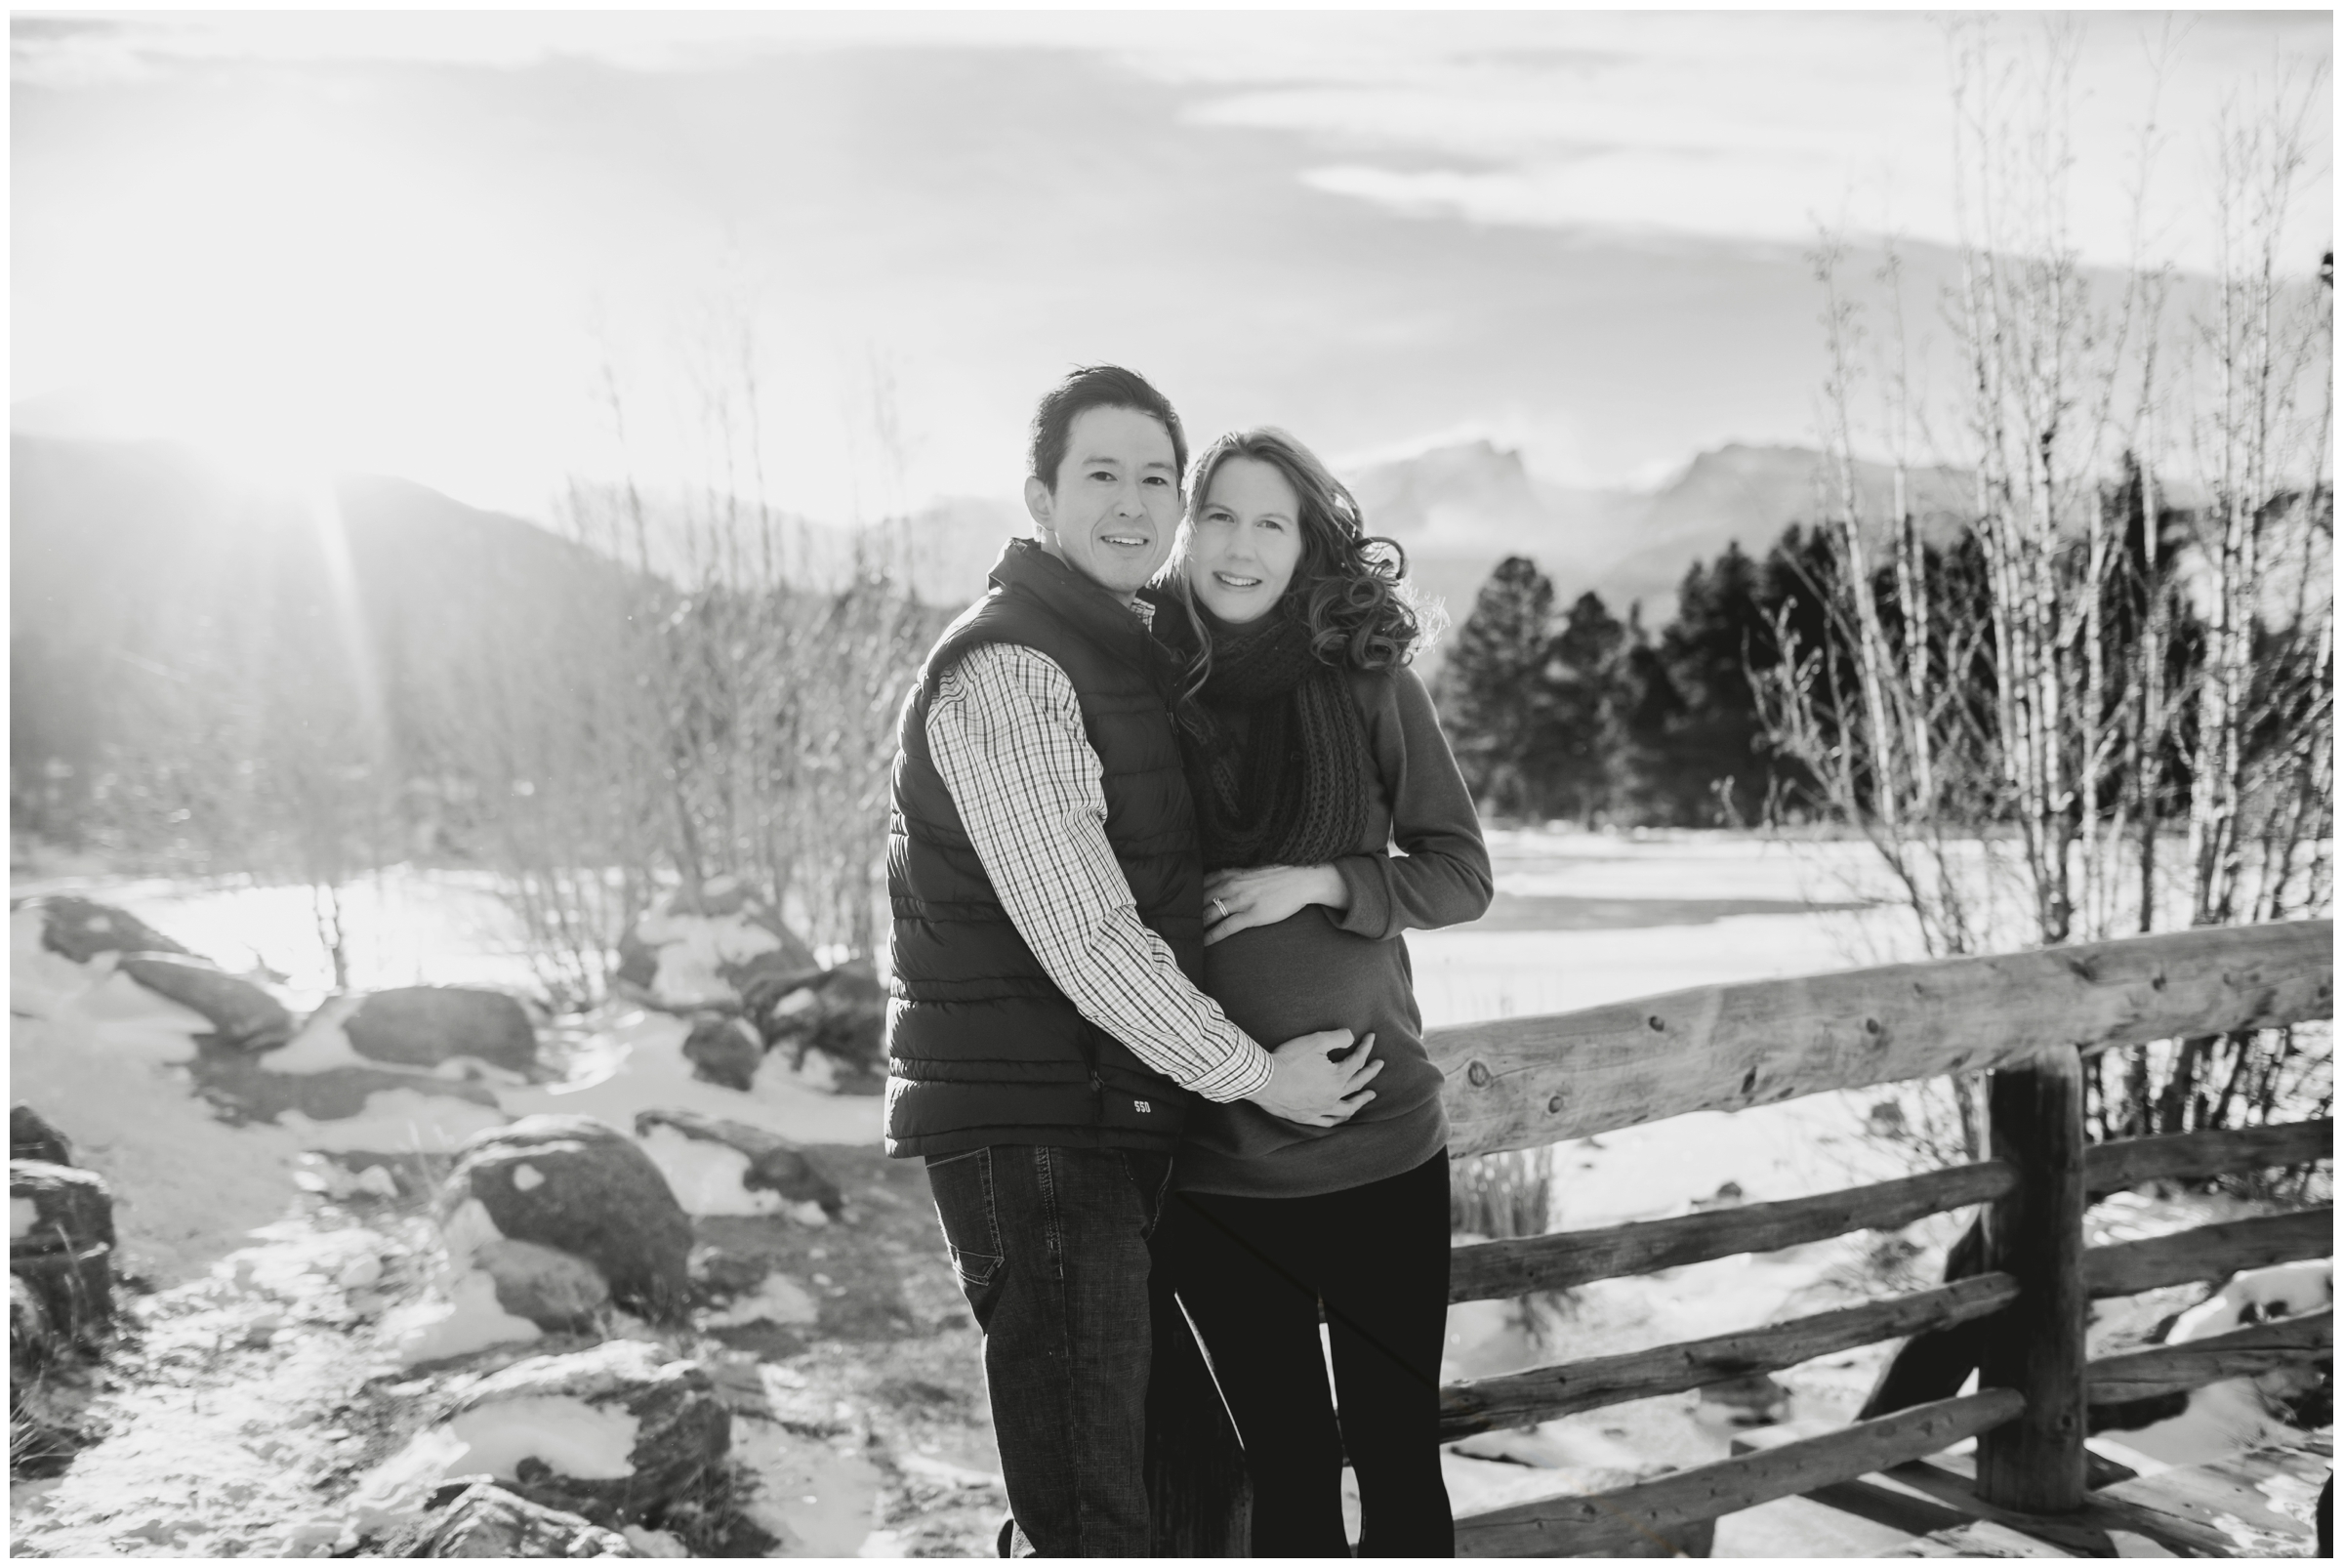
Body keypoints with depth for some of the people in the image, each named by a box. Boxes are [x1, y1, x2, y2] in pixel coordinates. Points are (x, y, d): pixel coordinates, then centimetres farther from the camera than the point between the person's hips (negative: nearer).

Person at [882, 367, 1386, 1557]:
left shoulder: (1125, 656, 14)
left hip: (1115, 1119, 10)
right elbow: (1082, 935, -21)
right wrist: (1254, 1074, -13)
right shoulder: (1006, 670, -17)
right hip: (1026, 1129, -10)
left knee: (1155, 1446, 22)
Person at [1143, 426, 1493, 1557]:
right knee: (1287, 1464, 12)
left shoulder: (1367, 678, -2)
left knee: (1399, 1451, 10)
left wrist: (1322, 882, -16)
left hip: (1376, 1136, 0)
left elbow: (1461, 874, 1)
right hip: (1206, 1155, 1)